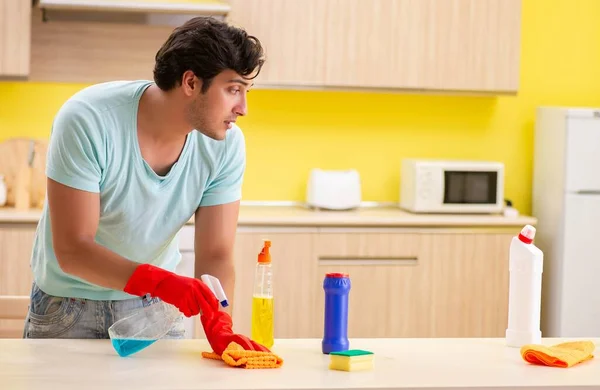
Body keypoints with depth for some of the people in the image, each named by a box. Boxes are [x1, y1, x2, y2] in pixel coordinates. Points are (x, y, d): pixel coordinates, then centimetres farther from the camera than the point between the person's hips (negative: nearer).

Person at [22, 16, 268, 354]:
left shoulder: (226, 144, -16)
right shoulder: (86, 120, -29)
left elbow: (216, 255, -16)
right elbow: (72, 250, -31)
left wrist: (220, 328, -35)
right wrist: (161, 282, -45)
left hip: (157, 307, 3)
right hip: (69, 305, -3)